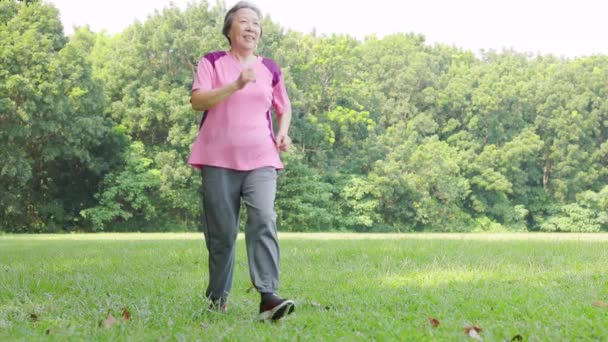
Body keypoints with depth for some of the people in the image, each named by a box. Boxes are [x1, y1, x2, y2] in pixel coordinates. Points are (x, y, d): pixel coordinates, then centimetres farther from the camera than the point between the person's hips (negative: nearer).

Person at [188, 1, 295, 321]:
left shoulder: (270, 68, 12)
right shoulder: (212, 61, 4)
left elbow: (284, 107, 26)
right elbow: (197, 100, -11)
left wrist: (283, 133, 6)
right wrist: (236, 85, -23)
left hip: (261, 161, 2)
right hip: (219, 161, -1)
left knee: (264, 222, -18)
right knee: (222, 233, 3)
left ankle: (268, 297, -25)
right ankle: (217, 298, 20)